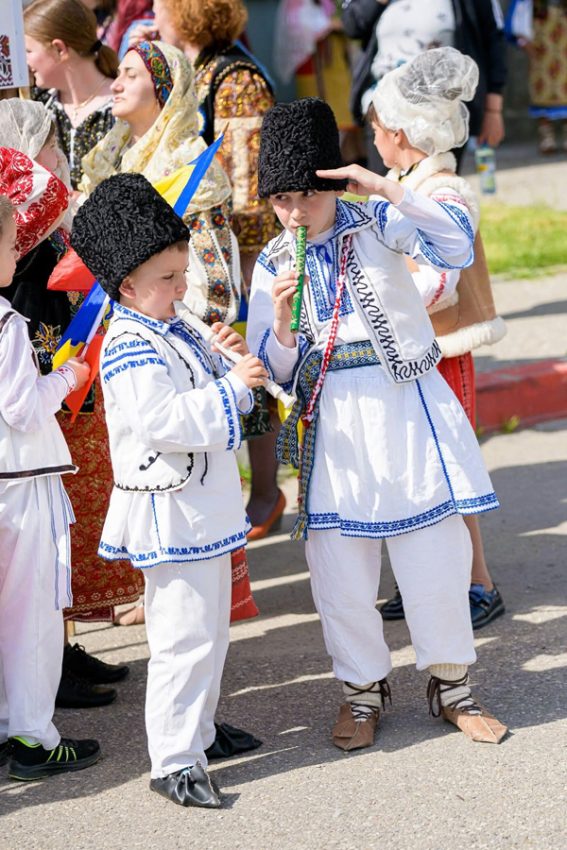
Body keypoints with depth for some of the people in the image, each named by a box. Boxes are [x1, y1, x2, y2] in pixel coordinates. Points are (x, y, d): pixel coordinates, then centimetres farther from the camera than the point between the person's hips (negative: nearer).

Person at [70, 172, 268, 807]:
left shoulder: (172, 331, 12)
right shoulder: (130, 350, -19)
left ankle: (199, 727, 34)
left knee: (209, 626, 20)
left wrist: (230, 359, 6)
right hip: (170, 510, -10)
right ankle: (173, 760, -5)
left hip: (206, 503, 10)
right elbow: (163, 421, -31)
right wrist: (232, 386, -29)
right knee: (185, 634, -9)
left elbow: (198, 395, 25)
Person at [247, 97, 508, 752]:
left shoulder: (376, 225, -2)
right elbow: (275, 369, 4)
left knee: (436, 551, 2)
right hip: (332, 421, 2)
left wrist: (387, 190, -24)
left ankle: (450, 683, 21)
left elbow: (457, 246, -18)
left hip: (407, 407, -2)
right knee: (338, 564, 3)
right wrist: (282, 319, -16)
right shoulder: (273, 263, 5)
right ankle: (363, 688, 23)